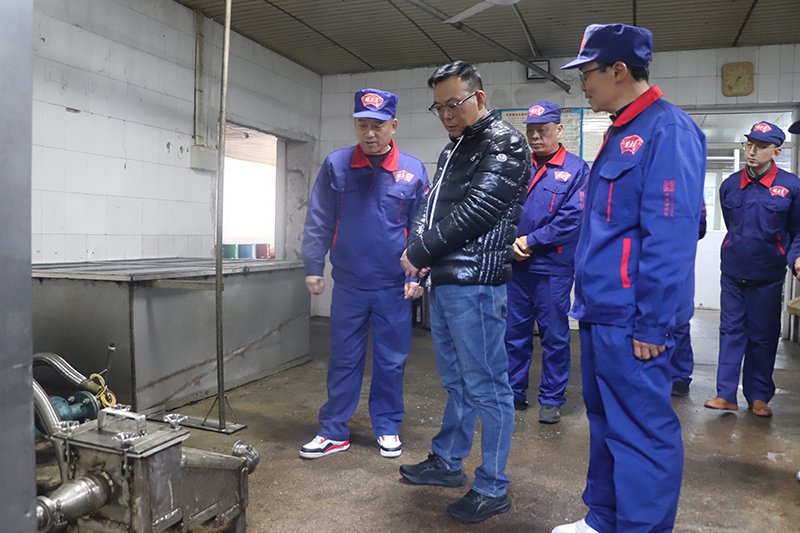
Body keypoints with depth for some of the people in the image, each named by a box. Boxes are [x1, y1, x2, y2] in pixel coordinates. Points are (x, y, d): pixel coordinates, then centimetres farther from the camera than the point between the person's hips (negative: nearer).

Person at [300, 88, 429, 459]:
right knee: (343, 359, 9)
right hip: (348, 284, 1)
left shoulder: (413, 171, 1)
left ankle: (387, 427, 27)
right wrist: (313, 268, 0)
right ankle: (334, 431, 23)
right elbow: (319, 221, 4)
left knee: (391, 360, 10)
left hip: (394, 287, 0)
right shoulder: (336, 165, 1)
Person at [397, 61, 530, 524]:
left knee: (486, 386, 0)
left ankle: (492, 489, 14)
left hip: (476, 283, -9)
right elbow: (432, 207, 19)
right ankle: (447, 462, 35)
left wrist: (419, 251, -11)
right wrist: (420, 249, -2)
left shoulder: (504, 143, -8)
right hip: (444, 280, 9)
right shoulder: (453, 150, 20)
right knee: (457, 381, 20)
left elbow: (478, 209, -18)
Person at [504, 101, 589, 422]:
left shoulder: (576, 169, -1)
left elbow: (572, 217, -11)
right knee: (514, 330, 11)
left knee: (554, 334, 5)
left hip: (553, 266, -3)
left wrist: (530, 241, -12)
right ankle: (515, 392, 26)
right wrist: (510, 243, -10)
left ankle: (551, 399, 19)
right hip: (515, 264, 4)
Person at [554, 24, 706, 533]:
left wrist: (652, 325, -19)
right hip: (601, 314, 10)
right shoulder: (621, 134, 17)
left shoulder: (667, 129, -12)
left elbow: (671, 236, -19)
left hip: (631, 322, -10)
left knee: (642, 432, 1)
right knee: (606, 420, 19)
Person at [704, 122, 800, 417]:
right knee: (731, 331, 4)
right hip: (732, 273, 2)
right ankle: (726, 394, 9)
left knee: (763, 337, 8)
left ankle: (758, 397, 20)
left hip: (768, 278, -2)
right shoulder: (730, 185, 3)